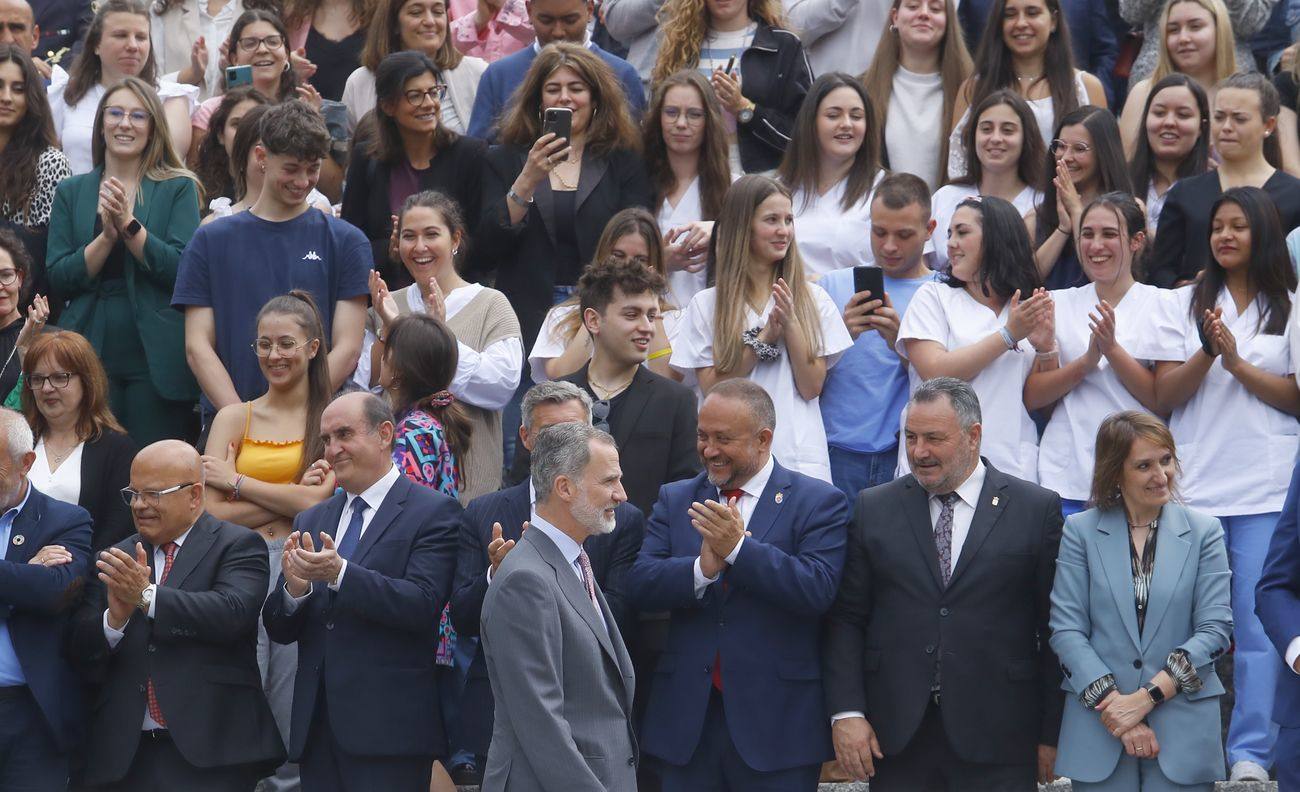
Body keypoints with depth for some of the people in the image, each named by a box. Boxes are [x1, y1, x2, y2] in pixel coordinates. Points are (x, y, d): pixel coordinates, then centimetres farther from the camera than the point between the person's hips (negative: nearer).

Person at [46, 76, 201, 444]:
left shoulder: (178, 189, 6)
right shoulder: (71, 193, 12)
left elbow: (183, 270, -7)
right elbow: (58, 280, 2)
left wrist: (129, 224, -15)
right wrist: (107, 235, -11)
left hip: (155, 356, -2)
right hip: (91, 353, 2)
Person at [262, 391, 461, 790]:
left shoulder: (433, 512, -2)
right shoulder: (311, 521, 17)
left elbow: (422, 604, -15)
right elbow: (279, 630, 13)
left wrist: (340, 574, -25)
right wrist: (294, 588, -9)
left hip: (389, 728, -6)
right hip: (318, 728, 6)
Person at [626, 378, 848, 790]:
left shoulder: (819, 503, -1)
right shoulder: (674, 500, 11)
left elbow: (817, 590, -15)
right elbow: (640, 585, -2)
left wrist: (737, 548, -21)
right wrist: (703, 568, -20)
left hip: (775, 724, -3)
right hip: (687, 719, 3)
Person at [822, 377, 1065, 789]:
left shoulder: (1037, 510, 2)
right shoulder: (873, 509, 9)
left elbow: (1055, 631, 2)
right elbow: (845, 619, 7)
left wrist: (1051, 735, -1)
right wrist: (846, 712, -5)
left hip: (996, 741, -2)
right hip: (895, 737, 2)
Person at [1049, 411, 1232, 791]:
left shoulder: (1204, 531, 5)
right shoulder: (1081, 530, 4)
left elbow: (1216, 628, -1)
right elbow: (1066, 629, -1)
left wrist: (1148, 696, -11)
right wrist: (1112, 701, -12)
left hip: (1183, 731, 0)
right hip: (1099, 731, 0)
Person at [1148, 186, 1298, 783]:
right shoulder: (1183, 305, 11)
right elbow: (1163, 398, 5)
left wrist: (1237, 362, -9)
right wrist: (1207, 354, -11)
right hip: (1194, 485, 1)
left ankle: (1250, 755, 0)